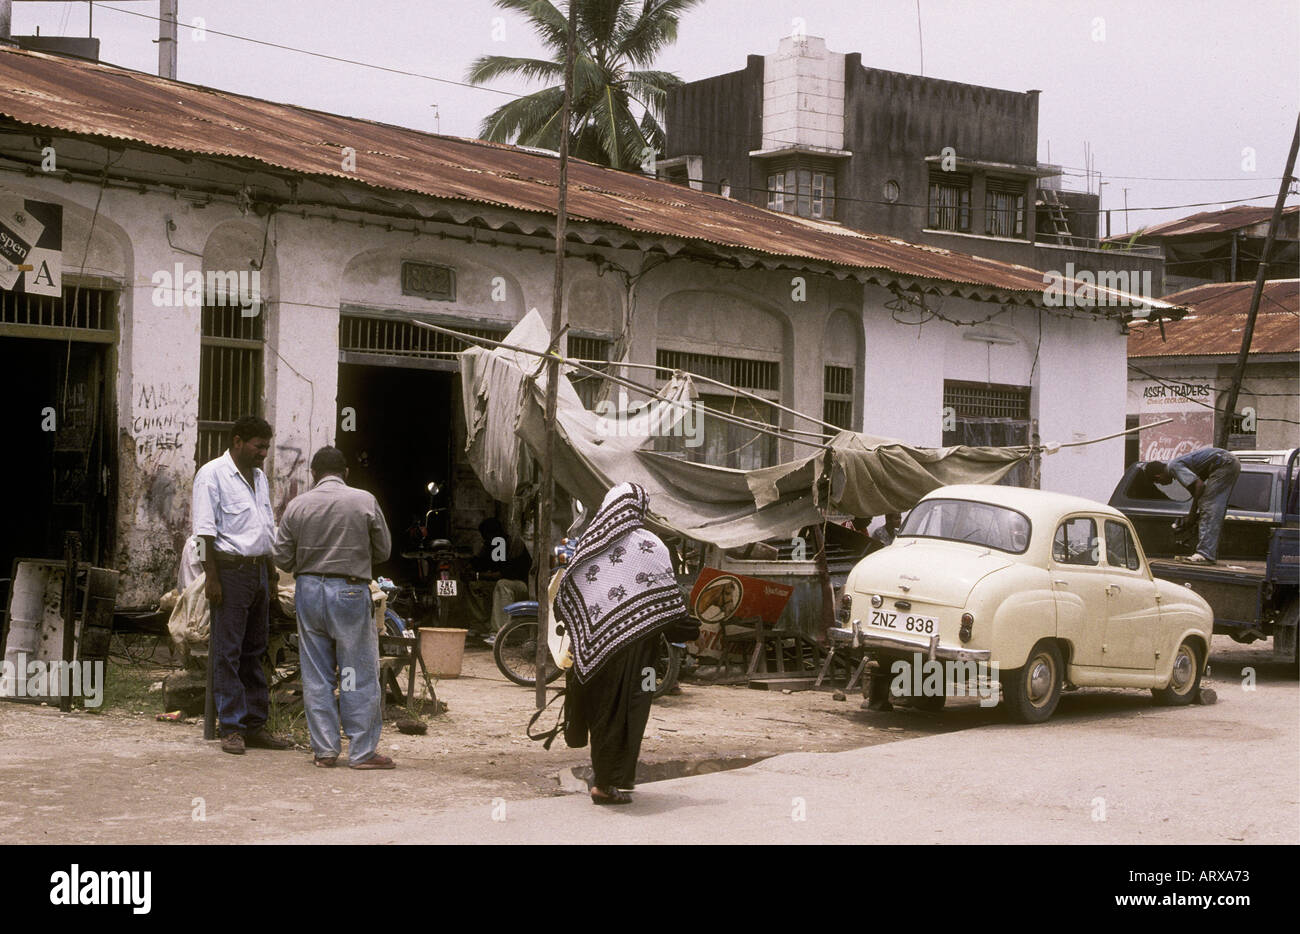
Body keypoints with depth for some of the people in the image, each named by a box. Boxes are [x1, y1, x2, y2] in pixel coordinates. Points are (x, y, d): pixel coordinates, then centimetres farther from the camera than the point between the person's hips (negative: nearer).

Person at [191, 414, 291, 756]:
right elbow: (205, 532, -11)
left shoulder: (259, 478, 17)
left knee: (255, 650, 11)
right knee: (227, 652, -4)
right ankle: (231, 728, -1)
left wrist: (270, 575, 19)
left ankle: (255, 725, 16)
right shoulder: (212, 475, -6)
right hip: (230, 569, -8)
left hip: (258, 570, 8)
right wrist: (212, 577, -16)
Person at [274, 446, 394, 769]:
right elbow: (383, 550, 3)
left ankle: (324, 750, 11)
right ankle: (362, 751, 3)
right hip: (350, 591, -3)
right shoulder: (364, 501, -4)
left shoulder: (297, 505, 1)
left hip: (308, 589, 3)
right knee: (358, 674, 3)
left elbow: (282, 556, 3)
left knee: (316, 675, 8)